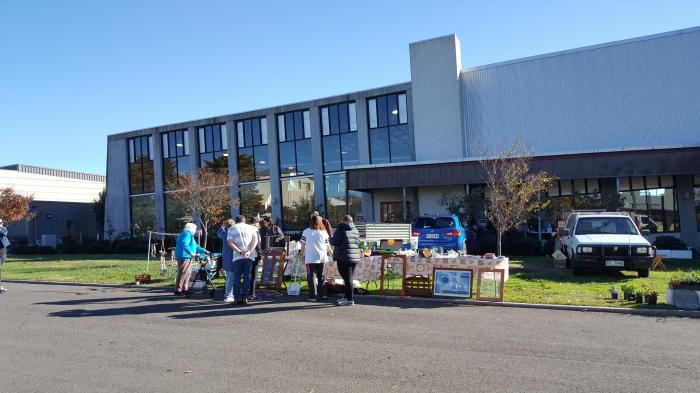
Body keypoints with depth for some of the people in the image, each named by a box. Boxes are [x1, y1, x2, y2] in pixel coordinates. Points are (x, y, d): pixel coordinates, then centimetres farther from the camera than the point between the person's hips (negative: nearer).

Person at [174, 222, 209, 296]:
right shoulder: (186, 234, -11)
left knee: (188, 273, 14)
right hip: (184, 257, -11)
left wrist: (204, 251, 30)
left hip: (187, 257, 11)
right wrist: (191, 253, -34)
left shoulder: (189, 235, 25)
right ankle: (178, 290, -8)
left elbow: (195, 246, 31)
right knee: (183, 274, -11)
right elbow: (184, 244, -27)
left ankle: (184, 289, 20)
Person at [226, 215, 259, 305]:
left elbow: (230, 242, -4)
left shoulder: (231, 229, 9)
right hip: (249, 256, 1)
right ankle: (244, 297, 1)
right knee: (247, 276, 5)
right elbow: (255, 240, -1)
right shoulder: (251, 228, 13)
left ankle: (237, 298, 3)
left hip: (237, 256, -1)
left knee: (236, 277, 6)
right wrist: (249, 251, -11)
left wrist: (240, 252, -11)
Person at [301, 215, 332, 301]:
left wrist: (302, 255, 12)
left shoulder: (306, 231, -2)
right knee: (321, 276, 15)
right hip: (322, 257, 3)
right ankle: (322, 294, 18)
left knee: (312, 276, 3)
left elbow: (303, 245, -1)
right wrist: (331, 251, 26)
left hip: (310, 258, -3)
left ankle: (313, 295, 1)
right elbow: (327, 246, 7)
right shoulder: (324, 232, 3)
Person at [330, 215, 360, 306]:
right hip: (354, 257, 7)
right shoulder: (355, 230, 12)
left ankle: (350, 300, -3)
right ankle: (347, 297, 23)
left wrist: (331, 240, 10)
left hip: (344, 257, -7)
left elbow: (334, 242, -11)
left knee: (347, 278, -5)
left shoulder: (341, 229, -8)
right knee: (348, 278, 14)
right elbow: (358, 243, 17)